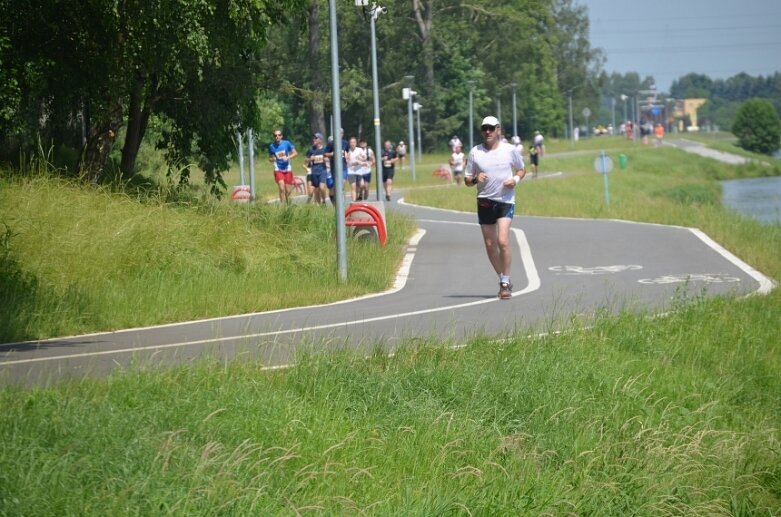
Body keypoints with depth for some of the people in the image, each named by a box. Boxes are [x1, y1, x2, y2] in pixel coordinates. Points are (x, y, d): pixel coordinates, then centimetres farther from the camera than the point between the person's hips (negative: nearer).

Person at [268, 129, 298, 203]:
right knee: (282, 188, -18)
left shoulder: (286, 143, -2)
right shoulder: (271, 146, 1)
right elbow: (270, 158, 13)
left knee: (288, 191, 5)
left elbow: (295, 153, 1)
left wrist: (288, 157, -17)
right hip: (278, 170, -1)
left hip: (287, 169, 1)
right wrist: (272, 159, -11)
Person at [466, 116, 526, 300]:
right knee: (490, 245, 6)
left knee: (503, 241, -17)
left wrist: (516, 179, -7)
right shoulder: (475, 152, 3)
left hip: (505, 201, -3)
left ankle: (505, 283, -7)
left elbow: (522, 169, 14)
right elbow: (467, 180, 8)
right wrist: (475, 179, -14)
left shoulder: (510, 150, -1)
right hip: (484, 202, 3)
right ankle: (504, 280, 23)